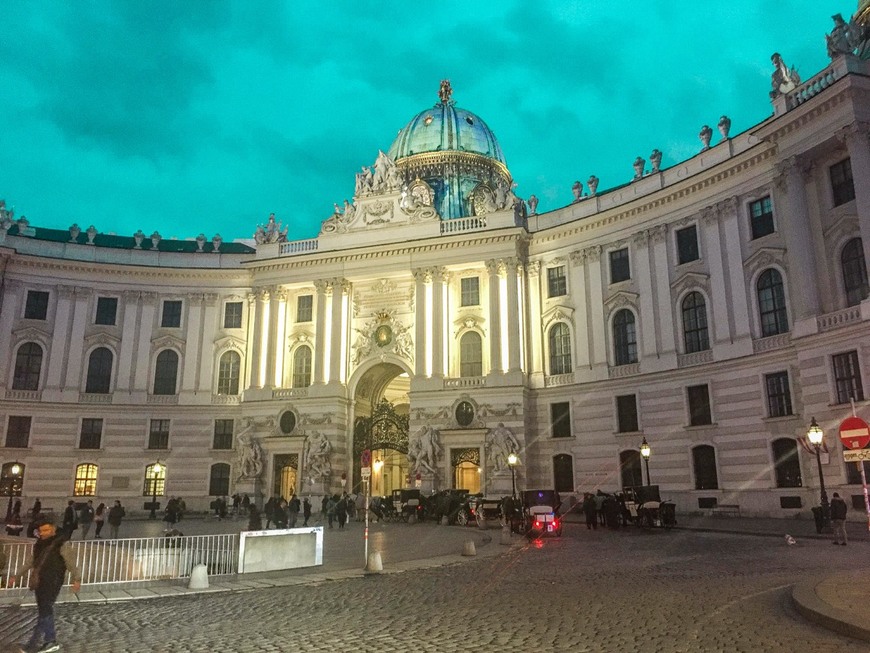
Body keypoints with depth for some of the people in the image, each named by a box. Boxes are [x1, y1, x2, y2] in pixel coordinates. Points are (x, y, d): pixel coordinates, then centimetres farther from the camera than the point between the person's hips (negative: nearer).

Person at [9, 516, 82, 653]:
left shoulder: (61, 544, -11)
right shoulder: (39, 544, 11)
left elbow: (70, 562, -17)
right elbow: (30, 562, 24)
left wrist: (76, 579, -29)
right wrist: (16, 576, 26)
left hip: (52, 583, -8)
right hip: (39, 583, 8)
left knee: (44, 612, -5)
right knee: (45, 612, 11)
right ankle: (51, 641, 20)